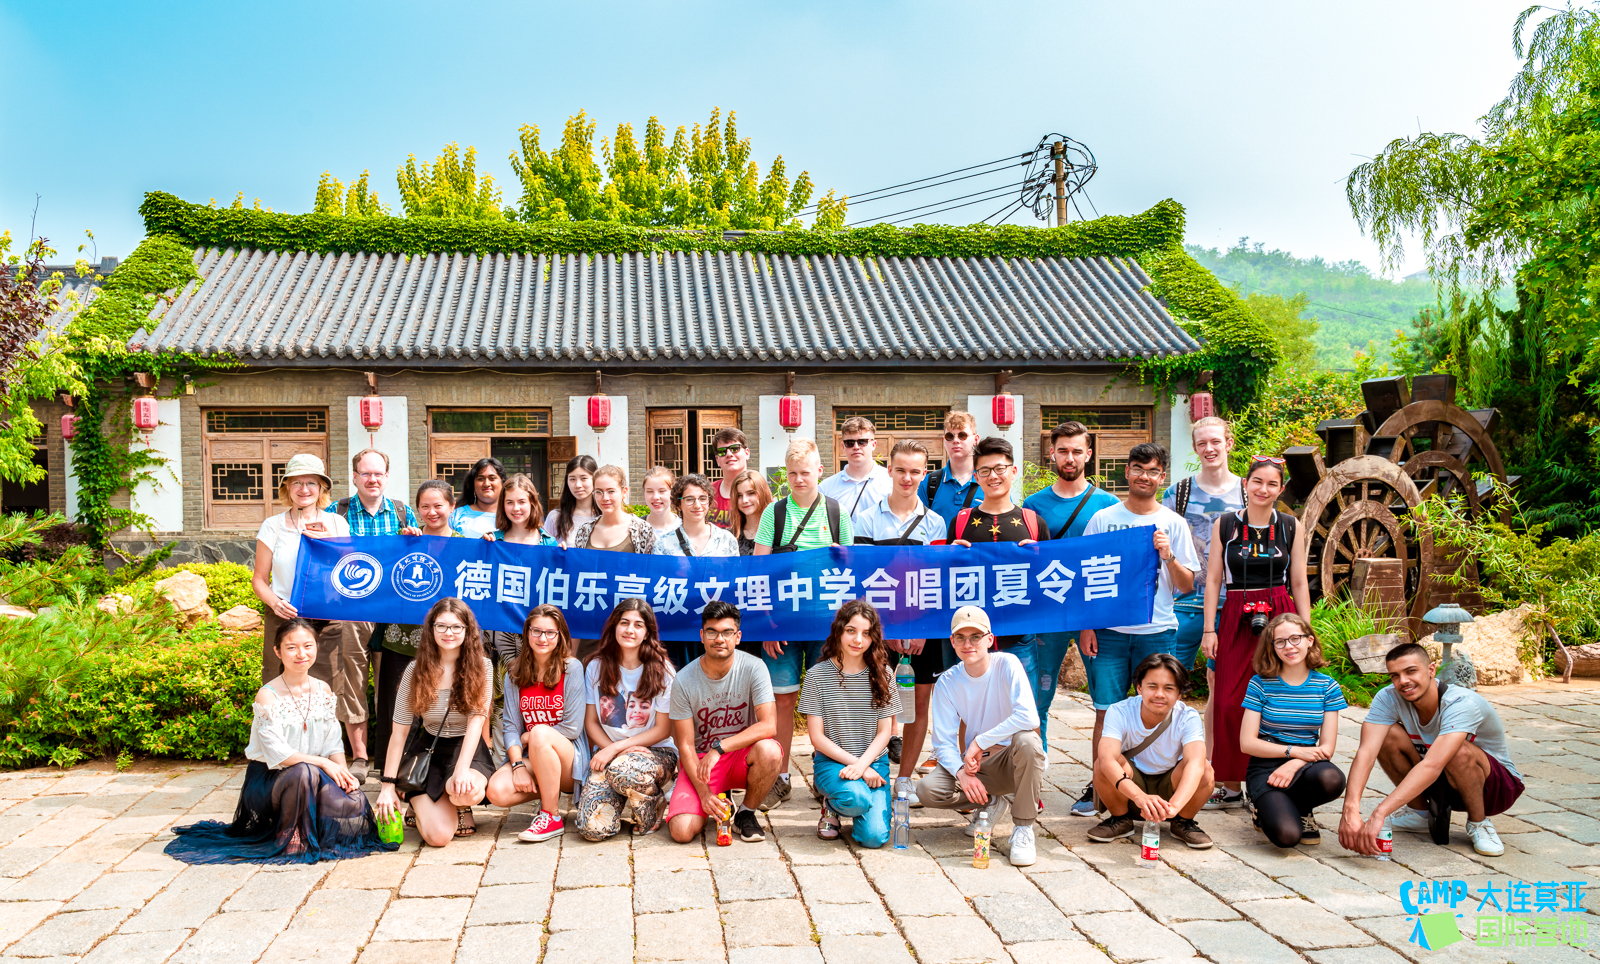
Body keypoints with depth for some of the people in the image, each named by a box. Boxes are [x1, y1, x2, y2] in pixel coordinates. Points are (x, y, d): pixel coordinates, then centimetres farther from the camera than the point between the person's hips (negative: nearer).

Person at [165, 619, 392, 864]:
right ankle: (290, 836, -13)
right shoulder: (268, 696, -14)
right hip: (269, 778, -5)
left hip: (316, 775, 5)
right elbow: (277, 752, -20)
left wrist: (343, 773, -14)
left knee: (353, 803, -23)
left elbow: (334, 743, 3)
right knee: (305, 772, -39)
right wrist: (323, 763, -23)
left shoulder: (323, 690, 4)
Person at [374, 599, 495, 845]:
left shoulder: (481, 666, -6)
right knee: (438, 835, -20)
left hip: (468, 750, 0)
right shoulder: (416, 670, -5)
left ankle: (461, 806, 2)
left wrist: (461, 768, -28)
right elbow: (400, 731, -5)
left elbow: (476, 721, -15)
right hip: (429, 752, 0)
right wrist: (388, 785, -10)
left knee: (466, 791, -37)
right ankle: (421, 806, 17)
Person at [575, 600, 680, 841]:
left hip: (656, 752, -2)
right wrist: (609, 749, -13)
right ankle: (622, 800, 13)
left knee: (623, 770, -39)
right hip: (608, 753, 2)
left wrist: (616, 748, -13)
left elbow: (663, 730, -4)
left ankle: (654, 805, -5)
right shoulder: (597, 667, 3)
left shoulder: (661, 670, -4)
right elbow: (591, 722, 7)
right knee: (593, 828, -23)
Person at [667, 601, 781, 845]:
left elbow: (769, 726, -22)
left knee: (768, 751, -35)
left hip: (742, 755, 0)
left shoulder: (753, 668, -13)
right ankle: (720, 801, 16)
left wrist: (719, 748, -29)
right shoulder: (684, 681, -12)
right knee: (682, 831, -21)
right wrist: (704, 792, -19)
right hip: (700, 759, 0)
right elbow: (686, 745, -8)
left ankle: (745, 811, -4)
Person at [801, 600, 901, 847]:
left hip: (874, 761, 2)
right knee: (856, 798, -35)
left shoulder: (882, 675, 1)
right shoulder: (817, 675, -6)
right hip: (831, 761, -2)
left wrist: (862, 764, -17)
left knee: (874, 836, -18)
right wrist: (854, 763, -15)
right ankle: (831, 807, 2)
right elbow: (817, 737, -6)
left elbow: (884, 732, 0)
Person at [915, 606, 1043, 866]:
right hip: (975, 766, 3)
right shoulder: (947, 682, -5)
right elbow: (944, 742, -7)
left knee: (1027, 740, -36)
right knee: (927, 790, -22)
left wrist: (979, 742, -26)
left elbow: (1029, 717, -29)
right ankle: (992, 801, 7)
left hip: (1012, 762, -3)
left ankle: (1023, 828, -19)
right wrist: (961, 772, -27)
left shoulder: (1007, 665, -15)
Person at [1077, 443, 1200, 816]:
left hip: (1157, 632, 1)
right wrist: (1085, 626, -1)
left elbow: (1186, 585, 6)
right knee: (1106, 712, -1)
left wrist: (1168, 556, -12)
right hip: (1108, 630, 0)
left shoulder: (1172, 523, 7)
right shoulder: (1102, 519, 6)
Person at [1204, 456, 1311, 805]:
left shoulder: (1291, 527, 7)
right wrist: (1209, 629, -1)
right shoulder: (1224, 524, 5)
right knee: (1228, 703, -3)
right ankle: (1230, 785, 8)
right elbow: (1213, 580, 5)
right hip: (1236, 619, 0)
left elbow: (1299, 583, 10)